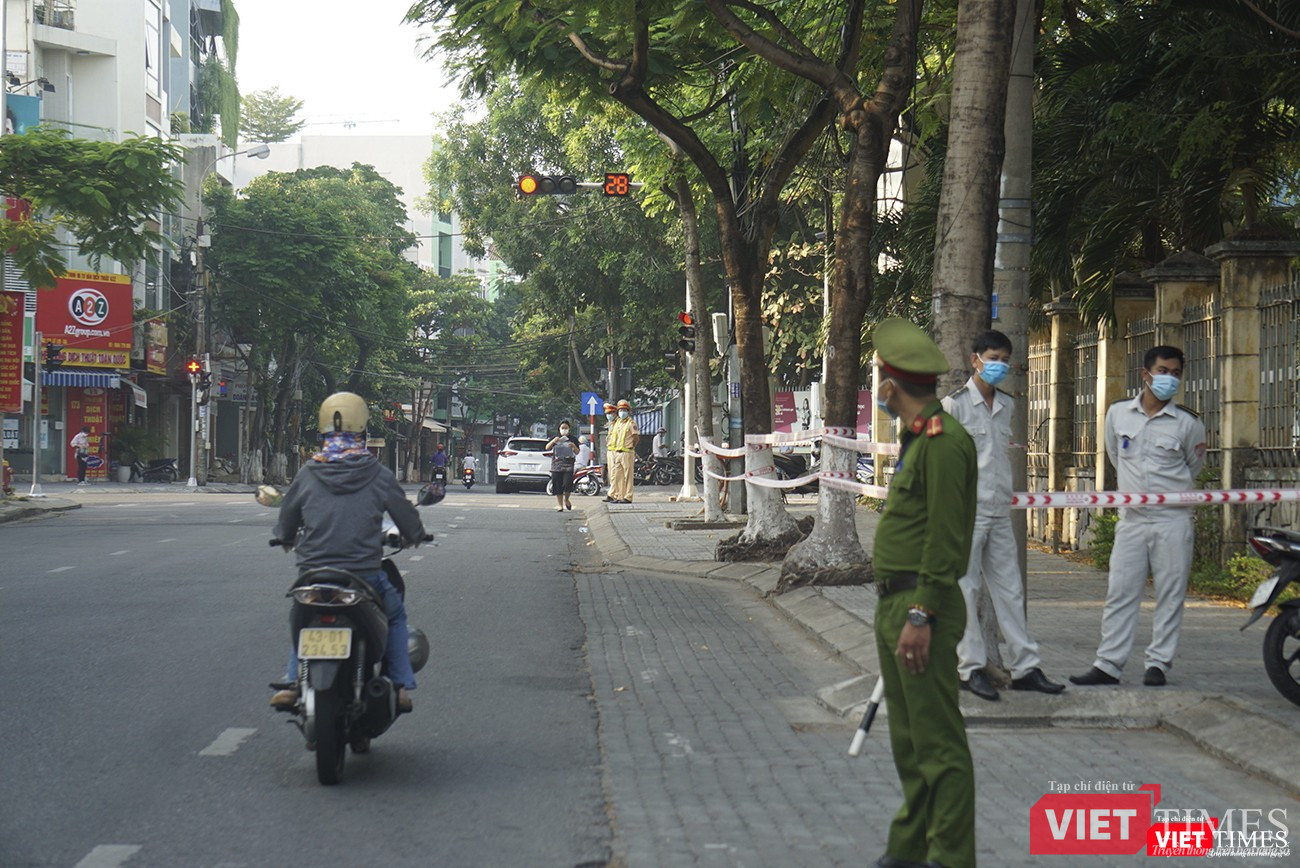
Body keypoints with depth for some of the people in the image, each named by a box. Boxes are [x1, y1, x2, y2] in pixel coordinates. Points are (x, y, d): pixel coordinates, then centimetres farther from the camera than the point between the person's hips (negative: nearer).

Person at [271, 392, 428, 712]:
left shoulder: (308, 474, 1)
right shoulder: (378, 475, -4)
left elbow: (284, 529, 10)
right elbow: (412, 528, 4)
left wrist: (288, 539, 34)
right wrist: (413, 535, 28)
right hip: (365, 576, -2)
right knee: (395, 615, 26)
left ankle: (293, 683, 19)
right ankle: (400, 687, 16)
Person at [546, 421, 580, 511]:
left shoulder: (573, 439, 10)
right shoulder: (555, 438, 13)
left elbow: (577, 452, 10)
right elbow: (547, 447, 2)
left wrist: (574, 447, -11)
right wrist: (553, 441, -16)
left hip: (568, 466, -1)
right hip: (556, 465, 1)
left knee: (568, 484, -14)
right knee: (558, 487, -1)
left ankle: (566, 500, 13)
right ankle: (560, 505, 7)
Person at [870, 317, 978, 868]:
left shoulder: (943, 440, -15)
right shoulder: (917, 438, 18)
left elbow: (946, 538, -21)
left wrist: (920, 616, -23)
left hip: (922, 607, -11)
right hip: (896, 605, 11)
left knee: (938, 742, -7)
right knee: (908, 739, 16)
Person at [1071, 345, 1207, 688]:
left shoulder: (1188, 423, -1)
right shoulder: (1118, 413, 5)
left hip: (1172, 521, -2)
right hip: (1131, 519, 2)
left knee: (1170, 596, 2)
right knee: (1119, 593, 2)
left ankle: (1158, 663, 10)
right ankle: (1108, 665, 6)